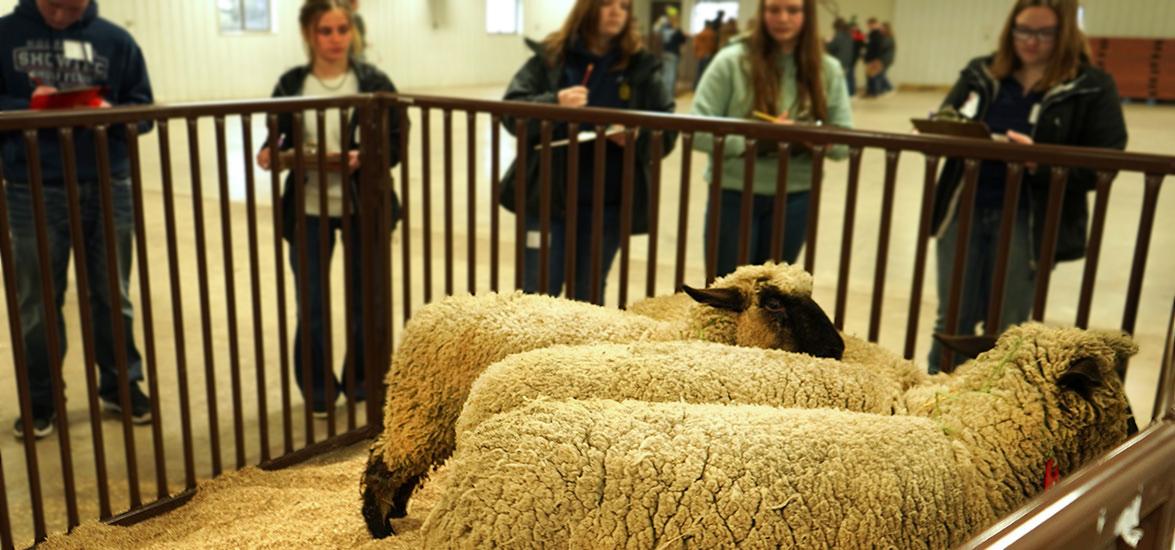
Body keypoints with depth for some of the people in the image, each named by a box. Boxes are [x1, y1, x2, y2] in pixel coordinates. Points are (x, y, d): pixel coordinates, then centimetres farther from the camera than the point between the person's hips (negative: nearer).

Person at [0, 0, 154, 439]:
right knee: (37, 301, 7)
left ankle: (122, 385, 26)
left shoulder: (115, 40, 4)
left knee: (112, 296, 12)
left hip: (108, 188, 1)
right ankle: (40, 400, 21)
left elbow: (143, 107, 5)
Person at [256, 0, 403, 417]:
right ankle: (319, 391, 25)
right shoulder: (291, 85, 2)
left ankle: (364, 385, 29)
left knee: (365, 301, 9)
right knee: (311, 306, 6)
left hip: (362, 208, -1)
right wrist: (270, 155, -17)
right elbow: (280, 140, 6)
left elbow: (395, 144, -4)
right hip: (309, 209, 1)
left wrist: (363, 158, -23)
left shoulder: (373, 82, -2)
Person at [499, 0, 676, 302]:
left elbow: (667, 131, 3)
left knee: (587, 297, 13)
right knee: (538, 291, 4)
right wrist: (554, 104, -23)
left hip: (607, 205, 1)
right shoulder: (550, 56, 1)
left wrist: (636, 137, -18)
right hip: (548, 196, -1)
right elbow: (511, 111, -5)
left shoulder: (642, 66, 3)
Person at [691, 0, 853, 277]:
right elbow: (698, 132, -12)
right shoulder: (731, 61, -9)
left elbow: (844, 142, 0)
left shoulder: (828, 70, 1)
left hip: (794, 199, 3)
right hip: (734, 195, -3)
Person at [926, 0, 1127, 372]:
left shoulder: (1092, 87, -3)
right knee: (952, 321, 11)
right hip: (964, 209, 3)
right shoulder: (980, 73, 7)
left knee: (1006, 330, 9)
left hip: (1027, 221, -3)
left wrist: (1039, 161, -25)